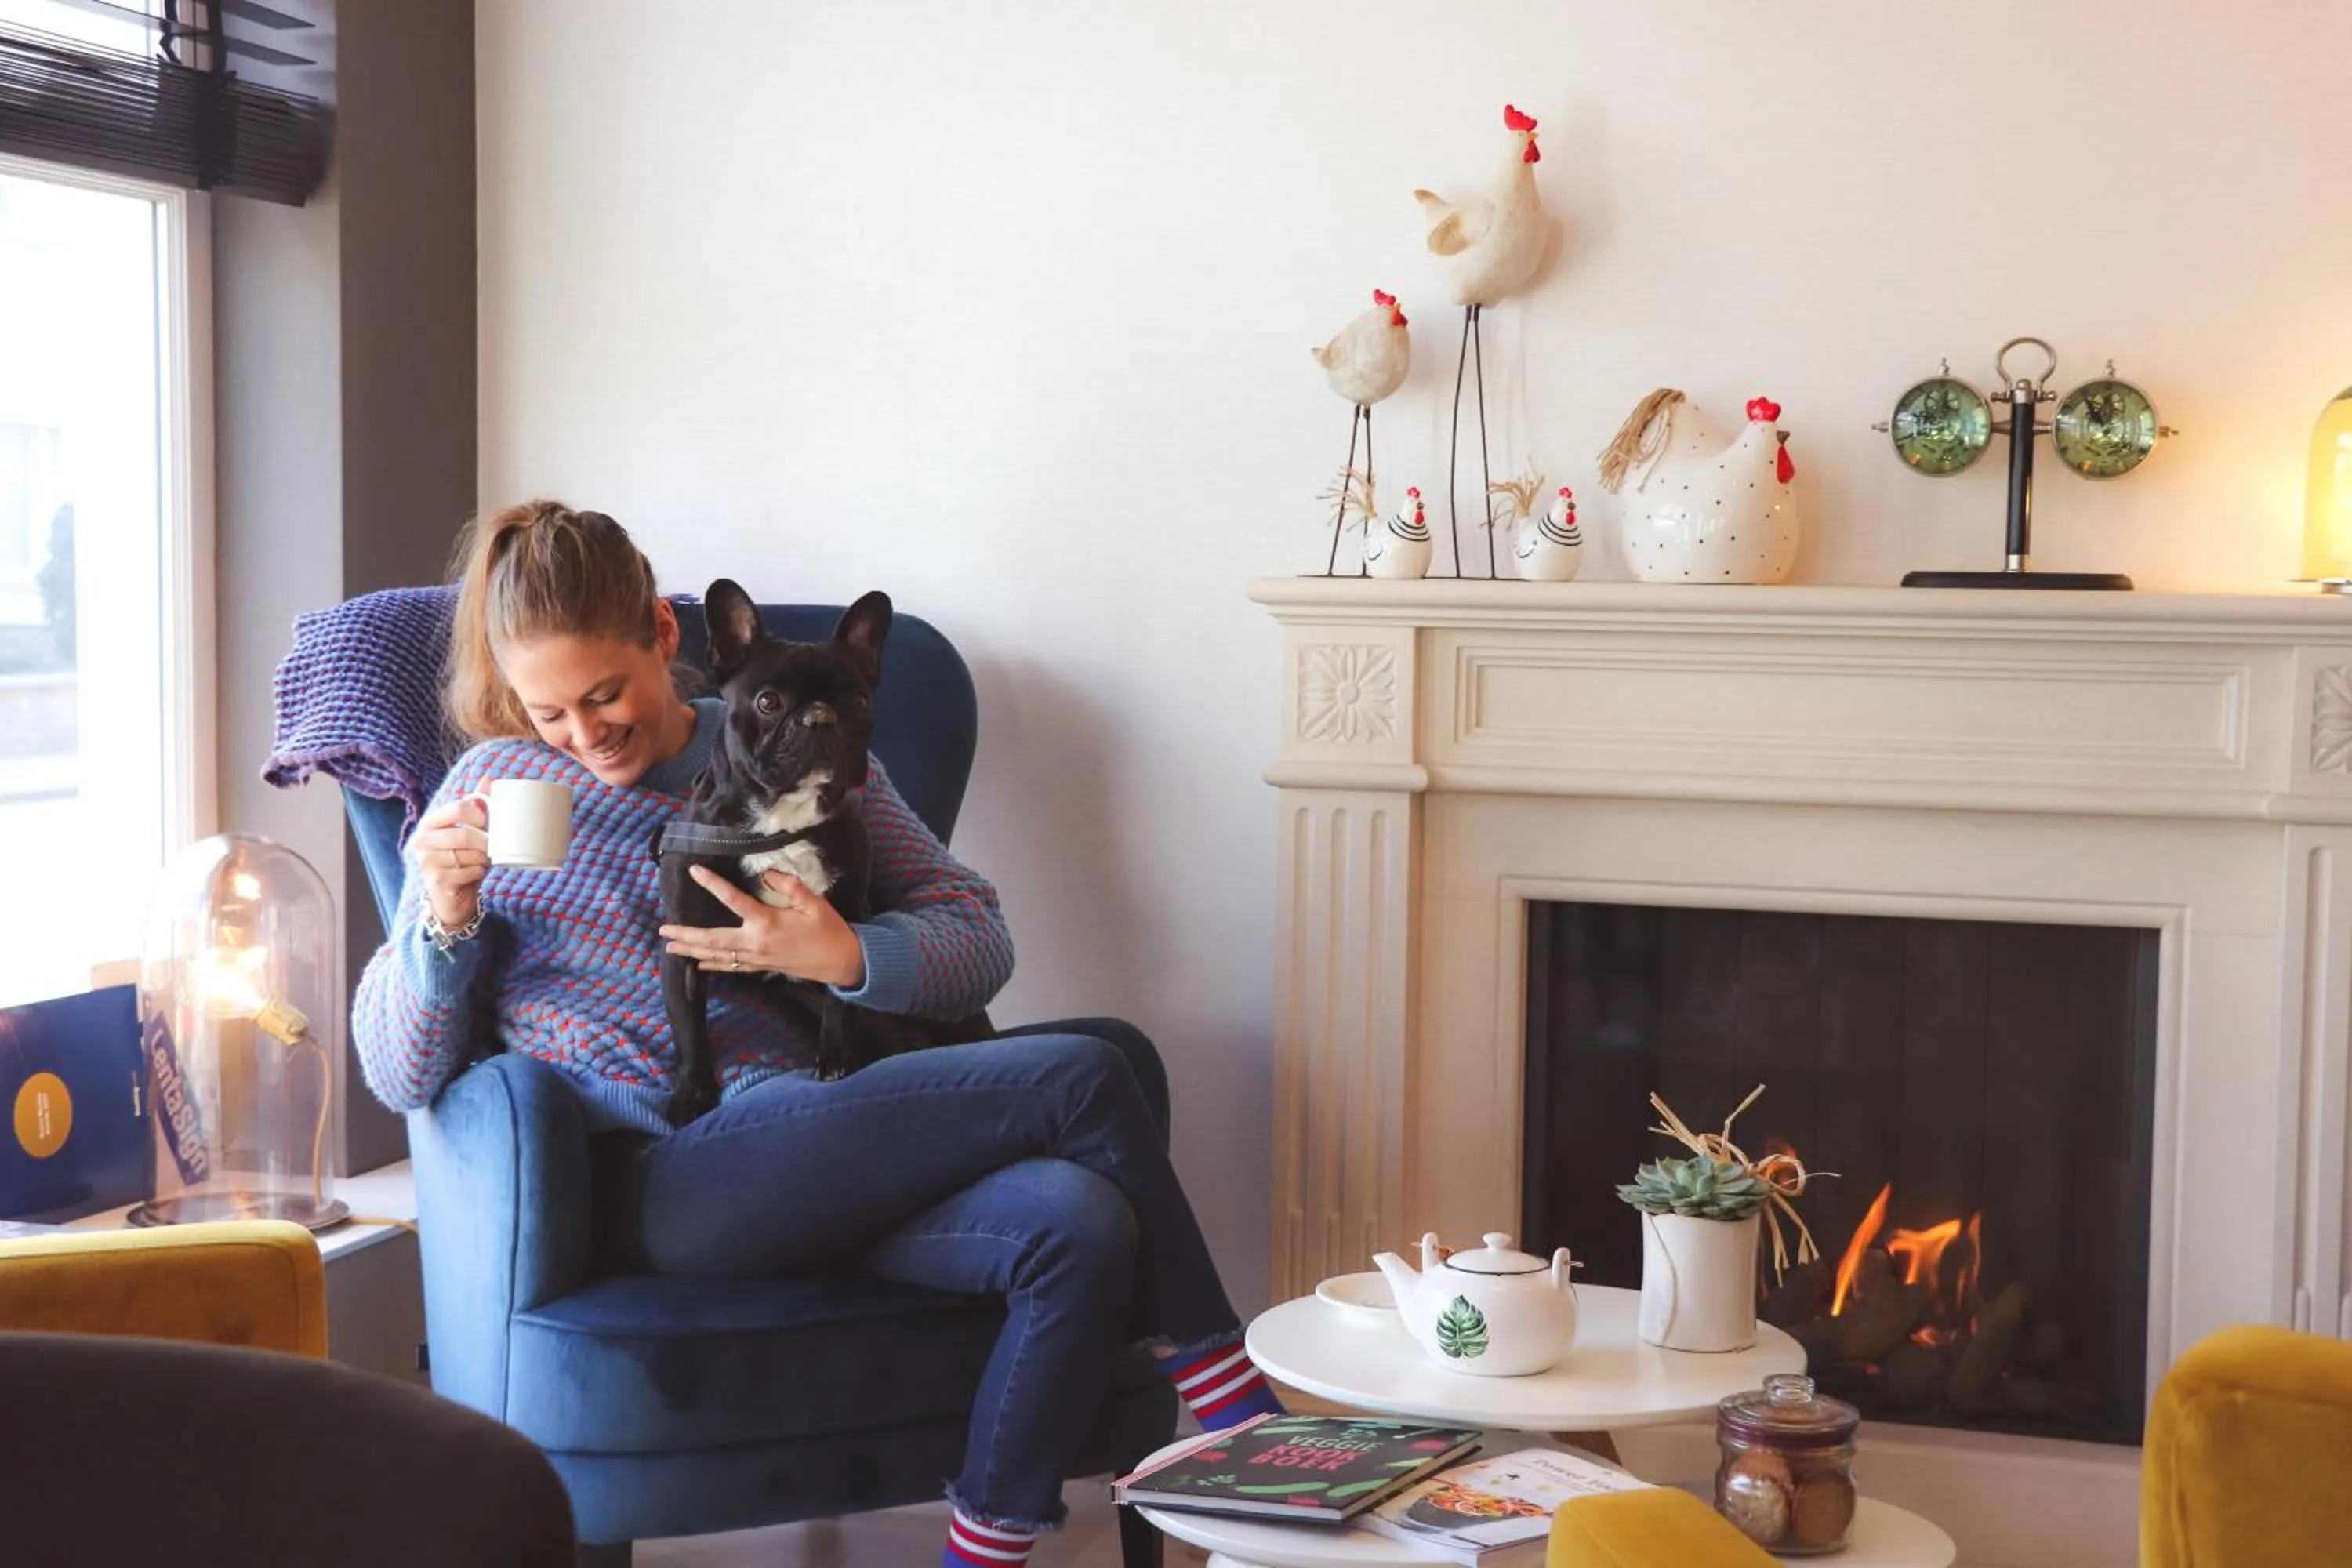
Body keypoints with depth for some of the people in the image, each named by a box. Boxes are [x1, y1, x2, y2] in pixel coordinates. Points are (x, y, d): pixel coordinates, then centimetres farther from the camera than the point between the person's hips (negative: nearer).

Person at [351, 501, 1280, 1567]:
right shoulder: (493, 792, 11)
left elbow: (980, 939, 11)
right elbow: (401, 1075, 7)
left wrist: (847, 957, -10)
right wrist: (442, 921, -12)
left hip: (831, 1146, 4)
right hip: (667, 1177, -4)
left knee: (1080, 1225, -28)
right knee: (1083, 1075, -20)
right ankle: (1211, 1366, 0)